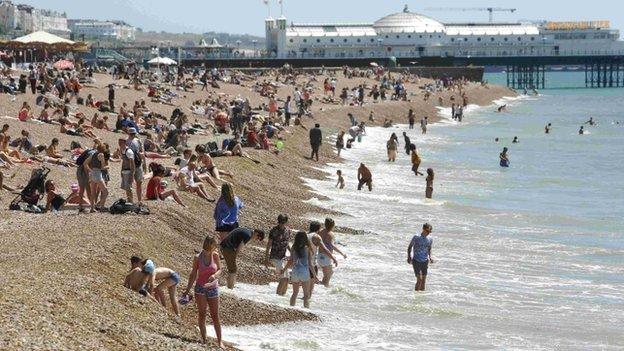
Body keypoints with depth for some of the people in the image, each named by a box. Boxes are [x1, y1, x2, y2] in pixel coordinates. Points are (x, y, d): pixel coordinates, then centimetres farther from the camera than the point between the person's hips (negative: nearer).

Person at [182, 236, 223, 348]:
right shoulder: (198, 258, -7)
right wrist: (188, 289, 5)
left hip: (213, 288, 1)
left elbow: (219, 270, 5)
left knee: (215, 316, 3)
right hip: (200, 288, -1)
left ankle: (220, 341, 8)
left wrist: (214, 275, -18)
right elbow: (193, 274, 2)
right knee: (201, 314, 0)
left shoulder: (215, 255, -6)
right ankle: (204, 340, 7)